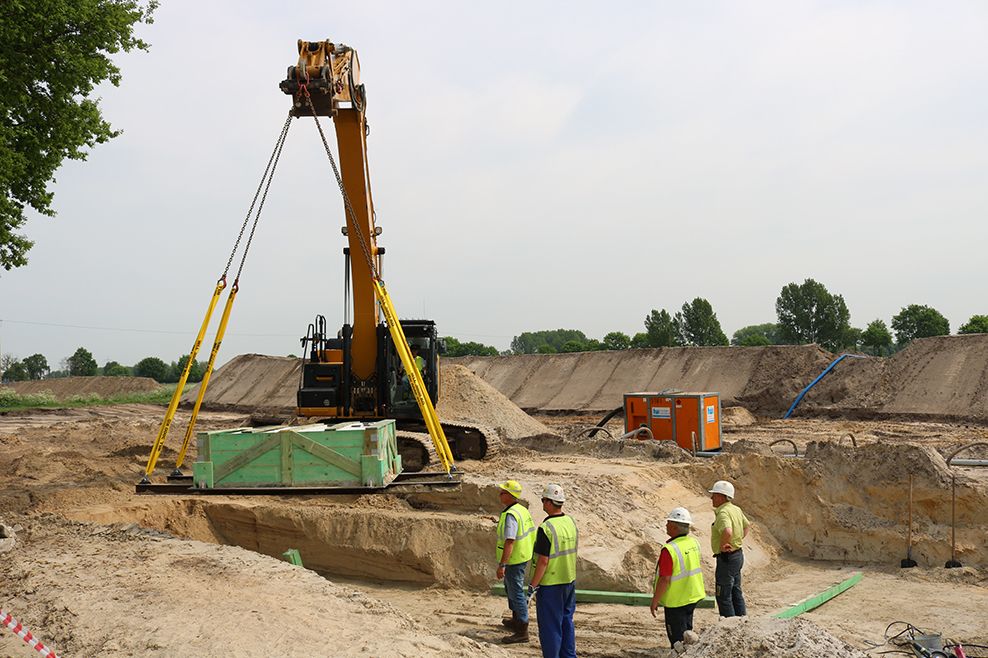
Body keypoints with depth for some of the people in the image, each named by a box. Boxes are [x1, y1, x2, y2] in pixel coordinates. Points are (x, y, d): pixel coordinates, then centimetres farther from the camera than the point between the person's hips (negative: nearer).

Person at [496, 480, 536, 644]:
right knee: (510, 587, 26)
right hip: (524, 556, 10)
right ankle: (516, 620, 41)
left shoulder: (510, 515, -24)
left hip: (514, 560, -10)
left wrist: (502, 565, -31)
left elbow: (510, 541, -30)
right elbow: (531, 532, 14)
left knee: (516, 593, -3)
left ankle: (522, 632, 2)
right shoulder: (523, 510, 6)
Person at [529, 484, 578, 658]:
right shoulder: (571, 522, 2)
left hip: (550, 584, -8)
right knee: (566, 621, 19)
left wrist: (533, 585, -13)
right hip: (570, 580, 8)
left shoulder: (546, 528, -22)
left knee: (550, 626, 3)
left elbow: (543, 561, -22)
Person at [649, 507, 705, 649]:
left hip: (676, 600, -8)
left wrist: (655, 600, -15)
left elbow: (664, 579, -25)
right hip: (693, 596, 8)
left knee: (677, 636, 5)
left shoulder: (670, 549, -26)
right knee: (686, 632, 21)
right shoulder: (694, 543, -1)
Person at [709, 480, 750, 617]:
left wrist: (722, 545, -26)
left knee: (723, 596, 1)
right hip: (738, 555, 10)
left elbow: (728, 532, -42)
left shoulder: (723, 513, -23)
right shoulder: (736, 510, 7)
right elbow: (746, 525, 25)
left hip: (726, 558, -10)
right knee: (736, 593, 20)